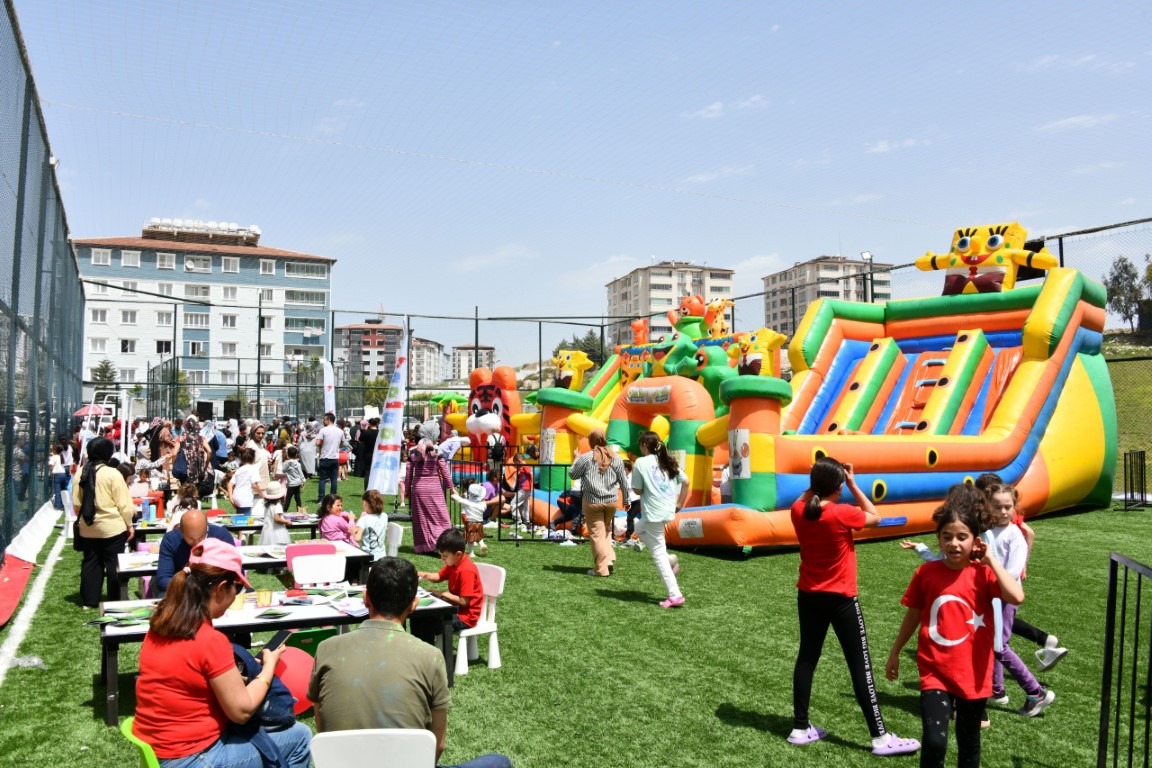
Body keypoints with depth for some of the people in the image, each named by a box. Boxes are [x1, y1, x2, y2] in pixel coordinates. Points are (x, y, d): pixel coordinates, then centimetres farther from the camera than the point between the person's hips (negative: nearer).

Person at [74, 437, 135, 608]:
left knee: (90, 562, 14)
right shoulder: (112, 474, -14)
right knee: (113, 564, 4)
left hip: (88, 528, 5)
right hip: (111, 527, -5)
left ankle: (89, 600, 19)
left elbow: (76, 504, 10)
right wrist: (129, 525, 0)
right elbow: (124, 504, -11)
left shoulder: (82, 473, 2)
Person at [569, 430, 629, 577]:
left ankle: (601, 568, 6)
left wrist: (576, 459, 16)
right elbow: (623, 481, 6)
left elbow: (572, 475, 1)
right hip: (612, 501, 4)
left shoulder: (585, 458, -10)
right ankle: (610, 559, 10)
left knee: (597, 533, 3)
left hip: (592, 501, -4)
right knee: (606, 529, 24)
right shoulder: (615, 458, 1)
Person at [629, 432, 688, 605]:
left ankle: (675, 595, -3)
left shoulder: (641, 463, -8)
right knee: (640, 527, 30)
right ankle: (669, 559, 17)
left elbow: (638, 490, -6)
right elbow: (685, 481, 7)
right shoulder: (669, 461, 10)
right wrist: (680, 503, 13)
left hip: (653, 512, -8)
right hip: (669, 510, 8)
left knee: (658, 553, 0)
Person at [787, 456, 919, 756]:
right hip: (841, 598, -5)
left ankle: (800, 728, 20)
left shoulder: (798, 511, -7)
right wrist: (853, 483, -4)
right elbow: (875, 517, -3)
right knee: (860, 665, 3)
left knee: (807, 658, 13)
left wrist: (816, 482, 6)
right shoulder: (842, 514, -21)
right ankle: (880, 737, 10)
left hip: (808, 596, 5)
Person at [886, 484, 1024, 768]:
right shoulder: (925, 573, -5)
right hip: (935, 672, 0)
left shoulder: (984, 574, -10)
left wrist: (991, 560, -21)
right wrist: (895, 653, 14)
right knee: (934, 742, -13)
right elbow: (913, 615, 7)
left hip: (973, 673, 0)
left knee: (969, 743, 18)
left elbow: (1016, 597, -31)